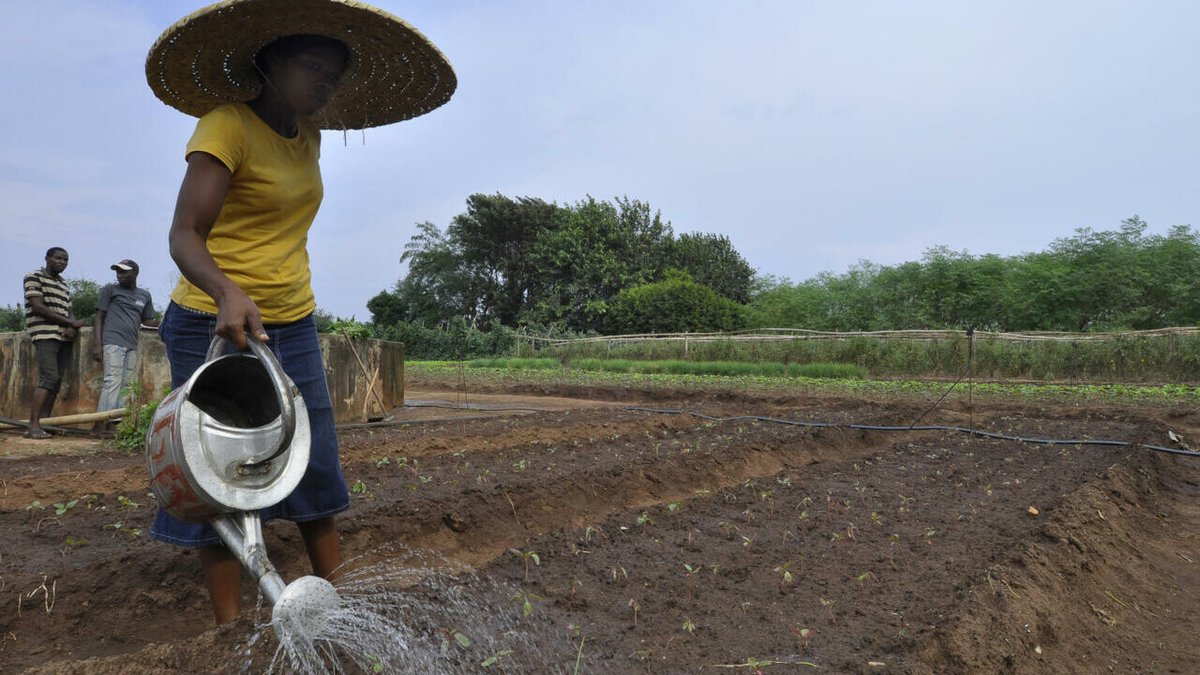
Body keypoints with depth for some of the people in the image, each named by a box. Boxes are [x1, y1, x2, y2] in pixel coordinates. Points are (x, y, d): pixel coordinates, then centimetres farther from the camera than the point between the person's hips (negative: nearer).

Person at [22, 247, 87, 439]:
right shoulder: (34, 277, 2)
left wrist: (72, 327, -6)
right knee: (49, 378, -17)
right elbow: (38, 307, -10)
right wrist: (71, 322, -10)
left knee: (57, 381, 0)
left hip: (64, 337, 7)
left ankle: (44, 422, 2)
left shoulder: (64, 284, 21)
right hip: (45, 335, -7)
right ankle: (33, 425, -18)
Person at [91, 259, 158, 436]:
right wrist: (97, 344, -5)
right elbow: (99, 316, 4)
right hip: (113, 343, -5)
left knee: (125, 385, 3)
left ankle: (112, 423, 6)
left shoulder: (144, 295, 19)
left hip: (132, 346, 5)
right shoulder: (110, 290, 8)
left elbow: (147, 320, 21)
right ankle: (100, 423, -13)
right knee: (112, 381, -12)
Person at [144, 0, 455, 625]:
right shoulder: (226, 126, -11)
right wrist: (228, 293, -38)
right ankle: (230, 630, 10)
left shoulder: (307, 138, 10)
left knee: (316, 468, 7)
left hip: (293, 326, 7)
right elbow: (184, 235, -19)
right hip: (216, 325, -7)